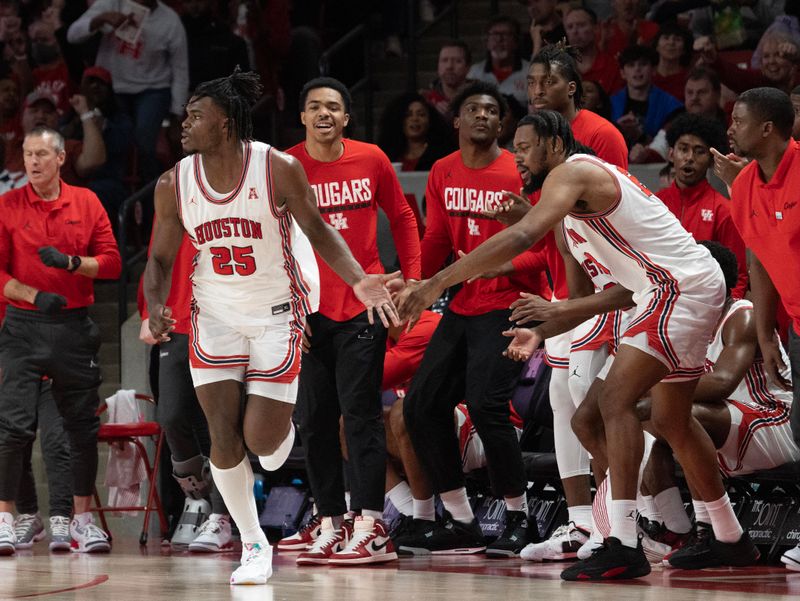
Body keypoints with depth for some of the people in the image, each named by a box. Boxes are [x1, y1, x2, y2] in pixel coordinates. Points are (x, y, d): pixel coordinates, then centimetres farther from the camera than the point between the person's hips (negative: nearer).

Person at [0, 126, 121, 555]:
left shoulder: (86, 203, 6)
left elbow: (112, 262, 2)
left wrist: (71, 262, -14)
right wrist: (35, 295, -16)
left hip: (75, 327, 2)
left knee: (83, 425, 5)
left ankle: (82, 520, 15)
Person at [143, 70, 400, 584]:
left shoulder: (278, 169, -17)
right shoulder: (174, 184, -7)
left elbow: (316, 230, -6)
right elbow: (161, 259, 3)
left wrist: (360, 280, -19)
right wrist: (156, 306, -16)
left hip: (276, 312, -3)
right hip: (216, 315, 3)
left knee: (262, 440, -7)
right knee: (225, 439, -4)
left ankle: (279, 424, 33)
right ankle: (254, 545, 13)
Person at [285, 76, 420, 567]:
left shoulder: (371, 160, 0)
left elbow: (402, 217, 11)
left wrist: (413, 279, 3)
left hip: (363, 306, -2)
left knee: (360, 412, -8)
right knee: (313, 420, 3)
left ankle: (371, 527, -8)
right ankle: (332, 526, 11)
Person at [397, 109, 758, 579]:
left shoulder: (573, 171, -13)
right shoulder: (574, 213, 19)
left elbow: (523, 237, -30)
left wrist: (435, 284, -32)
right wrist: (541, 334, 8)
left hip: (681, 287, -11)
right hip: (693, 291, 11)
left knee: (617, 397, -20)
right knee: (672, 420, 21)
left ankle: (623, 546, -26)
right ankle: (731, 540, 35)